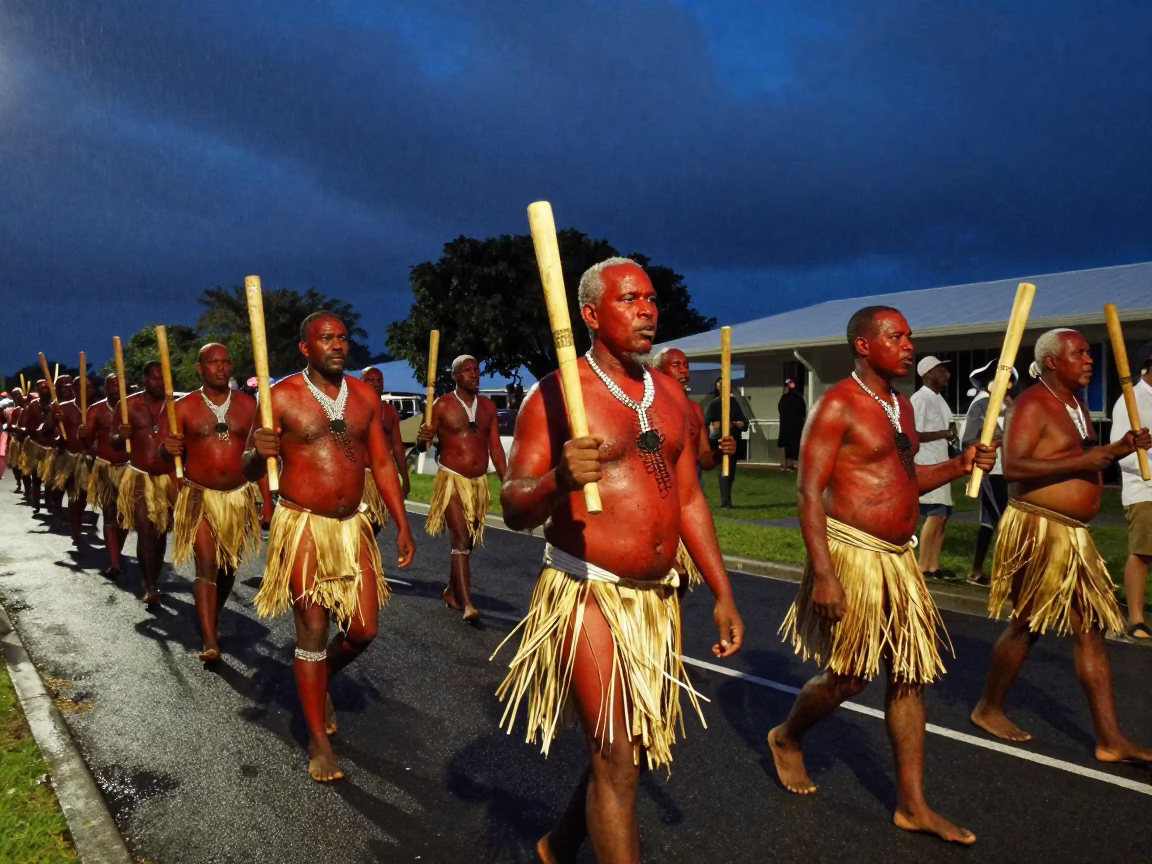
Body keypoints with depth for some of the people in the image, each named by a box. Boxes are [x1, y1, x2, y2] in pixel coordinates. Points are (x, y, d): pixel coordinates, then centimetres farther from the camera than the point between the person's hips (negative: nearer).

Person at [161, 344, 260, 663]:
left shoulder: (248, 405, 2)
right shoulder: (183, 408, -2)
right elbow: (167, 457, -3)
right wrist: (168, 450, -26)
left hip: (239, 497, 3)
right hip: (199, 497, -2)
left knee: (229, 565, 14)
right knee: (206, 566, -11)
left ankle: (212, 618, 37)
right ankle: (210, 641, -10)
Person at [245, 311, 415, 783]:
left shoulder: (365, 395, 5)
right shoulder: (282, 397, -7)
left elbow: (382, 463, 9)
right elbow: (250, 470, -5)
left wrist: (402, 525, 6)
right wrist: (258, 453, -30)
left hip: (353, 526, 4)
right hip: (303, 527, -4)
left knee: (364, 629, 5)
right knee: (312, 630, 2)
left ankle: (321, 682, 38)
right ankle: (319, 740, 18)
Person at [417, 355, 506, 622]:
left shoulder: (488, 406, 8)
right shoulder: (442, 405, -4)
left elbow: (495, 447, 9)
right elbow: (422, 445, -3)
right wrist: (423, 438, -27)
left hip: (479, 482, 5)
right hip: (452, 480, -5)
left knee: (468, 542, 14)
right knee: (461, 541, -15)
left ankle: (452, 591, 32)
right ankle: (466, 604, -18)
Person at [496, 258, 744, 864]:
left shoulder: (668, 394, 9)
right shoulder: (556, 393, -9)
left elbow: (689, 499, 14)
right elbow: (514, 508, -13)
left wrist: (723, 594, 12)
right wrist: (560, 479, -34)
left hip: (656, 599, 7)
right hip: (587, 595, -6)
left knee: (634, 747, 17)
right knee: (615, 757, -5)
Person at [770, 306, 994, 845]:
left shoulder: (900, 406, 14)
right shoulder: (838, 406, -13)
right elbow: (809, 492, -18)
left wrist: (960, 465, 6)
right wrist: (823, 574, -24)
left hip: (897, 558, 8)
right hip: (851, 555, -8)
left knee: (909, 676, 9)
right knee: (849, 676, 2)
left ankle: (912, 805, 19)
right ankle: (786, 739, 31)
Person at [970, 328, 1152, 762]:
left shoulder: (1074, 404, 16)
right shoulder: (1032, 405, -14)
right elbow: (1013, 467, -25)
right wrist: (1081, 462, -24)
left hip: (1071, 535, 9)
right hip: (1037, 529, -9)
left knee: (1092, 628, 7)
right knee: (1028, 625, 3)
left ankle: (1110, 739, 12)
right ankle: (989, 708, 22)